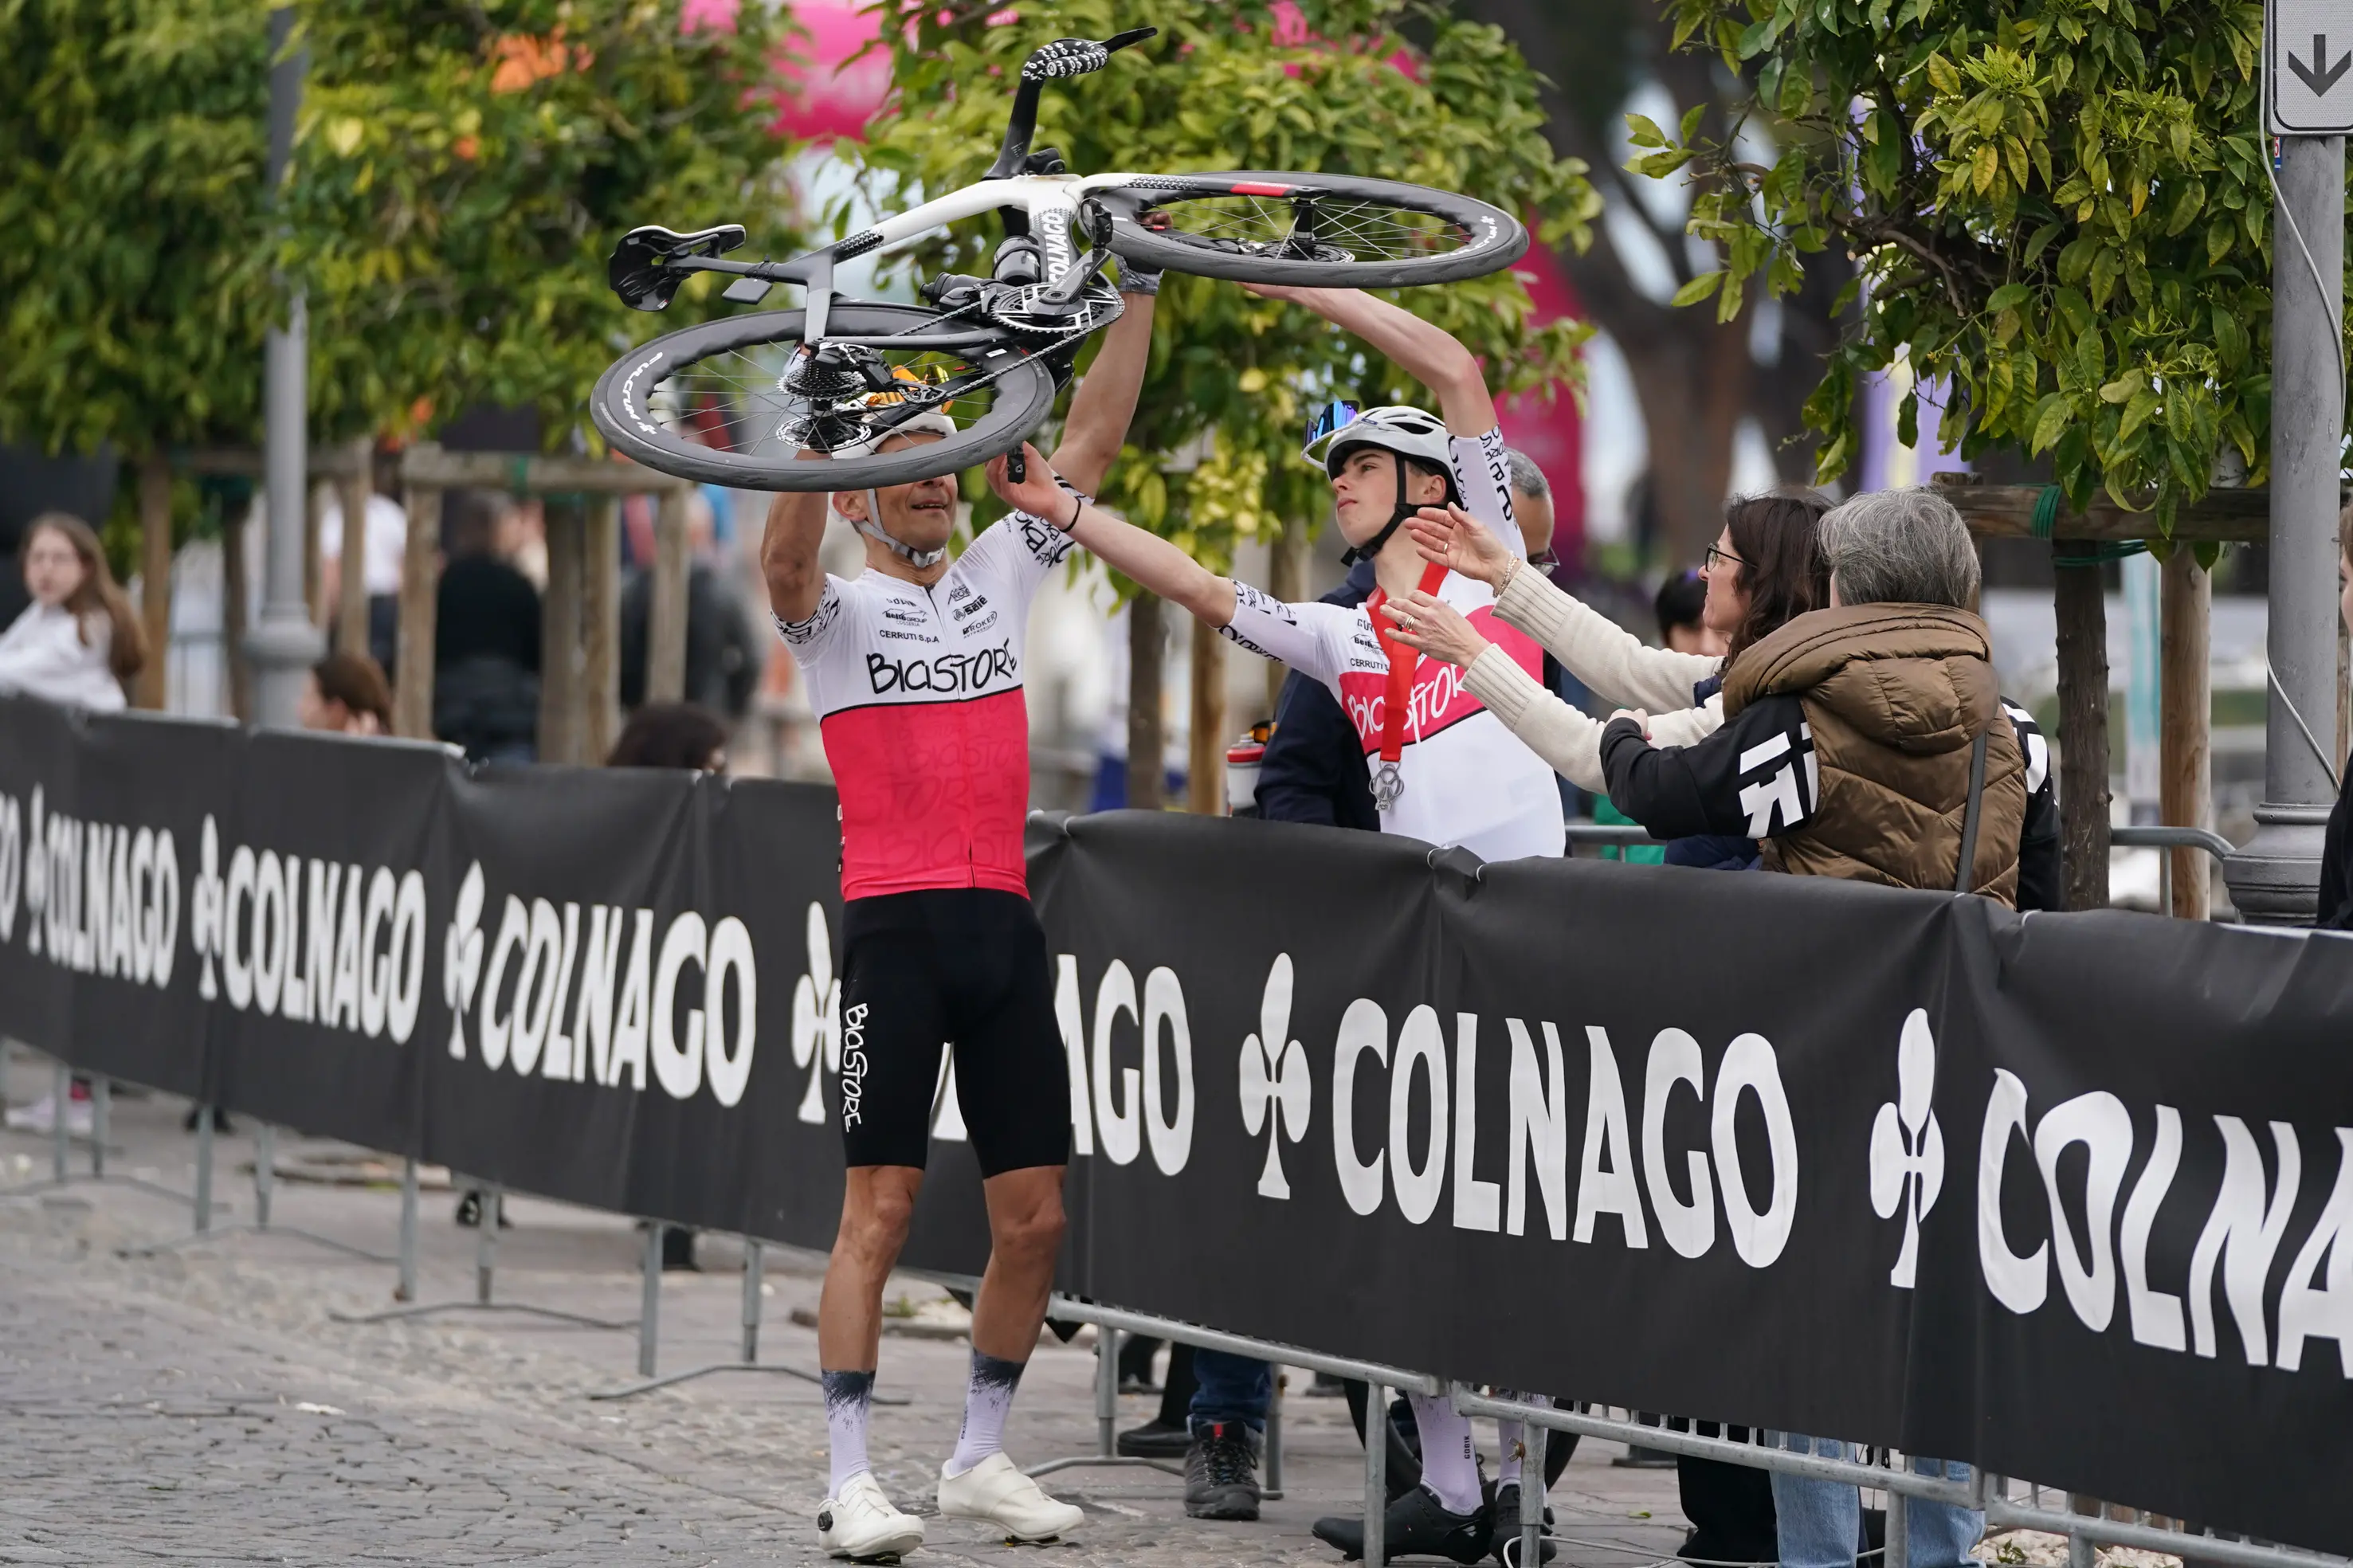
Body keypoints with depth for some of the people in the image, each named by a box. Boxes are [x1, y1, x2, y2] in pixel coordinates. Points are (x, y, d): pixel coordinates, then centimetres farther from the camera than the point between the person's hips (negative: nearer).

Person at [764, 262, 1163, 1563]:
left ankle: (980, 1458, 17)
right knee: (879, 1208, -7)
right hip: (895, 925, -5)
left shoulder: (998, 576, 15)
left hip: (1004, 926, 5)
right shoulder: (835, 613, 2)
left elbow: (1091, 441, 10)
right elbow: (786, 554, -22)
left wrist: (1137, 296, 4)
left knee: (1032, 1215, 4)